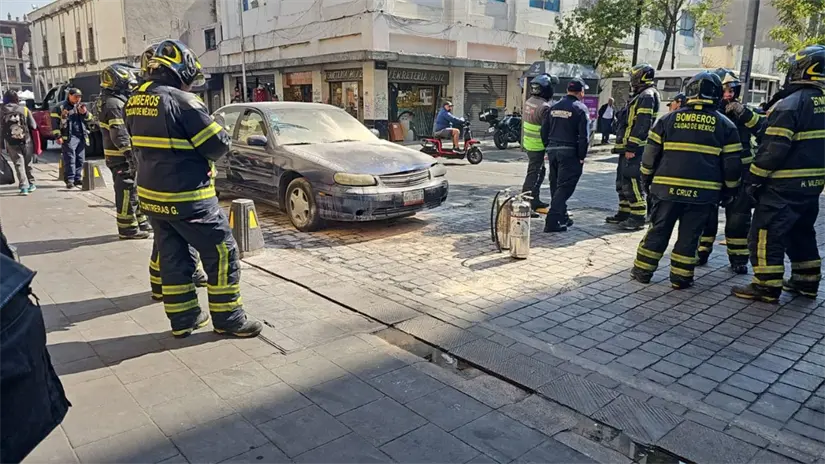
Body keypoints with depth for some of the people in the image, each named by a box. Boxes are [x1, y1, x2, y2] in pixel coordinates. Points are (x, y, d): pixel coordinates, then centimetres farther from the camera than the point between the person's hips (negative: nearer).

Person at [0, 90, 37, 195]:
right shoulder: (24, 109, -3)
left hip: (11, 143, 0)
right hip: (26, 141, 0)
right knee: (28, 163, 15)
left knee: (19, 164, 2)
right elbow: (33, 126, -3)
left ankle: (23, 186, -7)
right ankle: (31, 184, 24)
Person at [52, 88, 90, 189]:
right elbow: (55, 122, -2)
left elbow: (89, 119, 19)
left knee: (80, 159, 7)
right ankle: (69, 180, -8)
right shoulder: (61, 106, 1)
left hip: (81, 137, 6)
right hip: (68, 137, -5)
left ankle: (78, 178, 15)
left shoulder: (81, 106, 18)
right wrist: (58, 136, -9)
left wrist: (85, 113, -3)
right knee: (70, 159, -9)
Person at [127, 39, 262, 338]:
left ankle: (182, 319, 23)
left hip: (152, 196, 8)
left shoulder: (135, 100, 7)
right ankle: (228, 319, 10)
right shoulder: (182, 100, -18)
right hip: (187, 198, -8)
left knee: (172, 257, 15)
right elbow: (218, 145, -16)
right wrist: (217, 131, 5)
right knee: (222, 253, 3)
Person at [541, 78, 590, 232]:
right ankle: (552, 221, -11)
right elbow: (584, 135, -12)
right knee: (564, 187, -5)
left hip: (553, 151, 7)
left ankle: (562, 217, 26)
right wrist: (581, 157, -6)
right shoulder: (580, 109, -7)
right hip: (569, 152, -6)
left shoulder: (553, 107, 11)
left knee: (556, 186, 15)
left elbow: (544, 131, 12)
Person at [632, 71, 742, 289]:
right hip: (703, 192, 0)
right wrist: (728, 191, 15)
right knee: (689, 236, 9)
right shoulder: (724, 125, 3)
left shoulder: (669, 119, 3)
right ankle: (680, 277, 13)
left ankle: (642, 271, 16)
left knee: (658, 231, 11)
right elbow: (732, 164, 4)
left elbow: (651, 153, 4)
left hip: (667, 187, 1)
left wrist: (646, 180, 15)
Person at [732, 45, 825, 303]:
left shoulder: (790, 105, -17)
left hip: (785, 185, -9)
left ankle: (767, 286, 0)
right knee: (802, 232, 21)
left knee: (766, 234, -3)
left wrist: (754, 179, -12)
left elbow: (772, 149, -20)